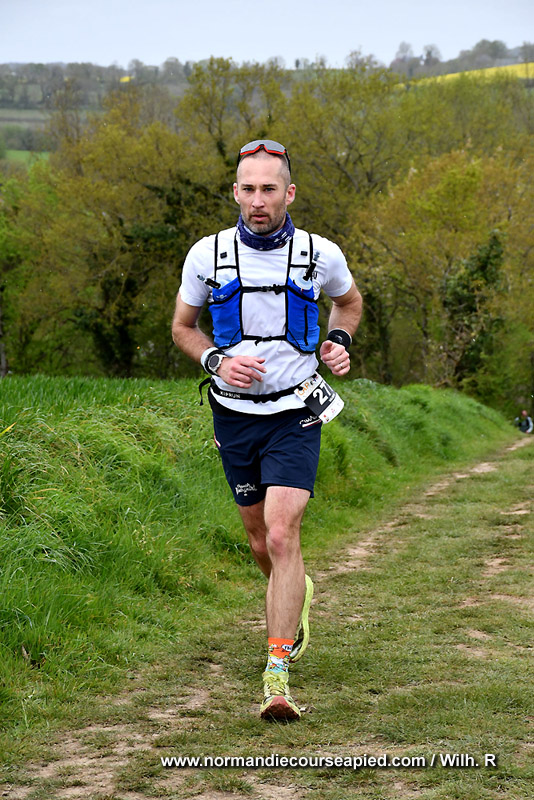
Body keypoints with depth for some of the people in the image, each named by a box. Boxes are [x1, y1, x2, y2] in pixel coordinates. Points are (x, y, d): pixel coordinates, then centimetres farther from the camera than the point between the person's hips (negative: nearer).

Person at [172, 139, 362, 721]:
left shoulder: (320, 255, -6)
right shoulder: (207, 255, -6)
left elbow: (349, 301, 17)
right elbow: (183, 327, 8)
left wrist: (339, 341, -2)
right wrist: (216, 360, -11)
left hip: (295, 415, -2)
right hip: (234, 415, 2)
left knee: (281, 536, -18)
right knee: (260, 540, 14)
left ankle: (277, 676, -17)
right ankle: (296, 596, 48)